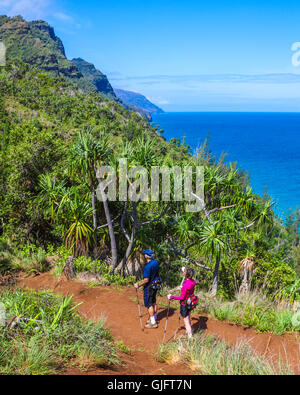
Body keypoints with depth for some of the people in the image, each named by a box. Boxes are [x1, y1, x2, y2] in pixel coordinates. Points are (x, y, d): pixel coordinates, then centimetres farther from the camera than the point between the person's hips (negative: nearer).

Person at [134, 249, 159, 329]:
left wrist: (138, 285, -15)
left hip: (149, 287, -8)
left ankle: (153, 323, 6)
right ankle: (154, 318, 34)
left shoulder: (148, 266, -28)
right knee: (153, 302, 21)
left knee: (149, 304, 2)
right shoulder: (155, 262, -3)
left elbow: (146, 280, -26)